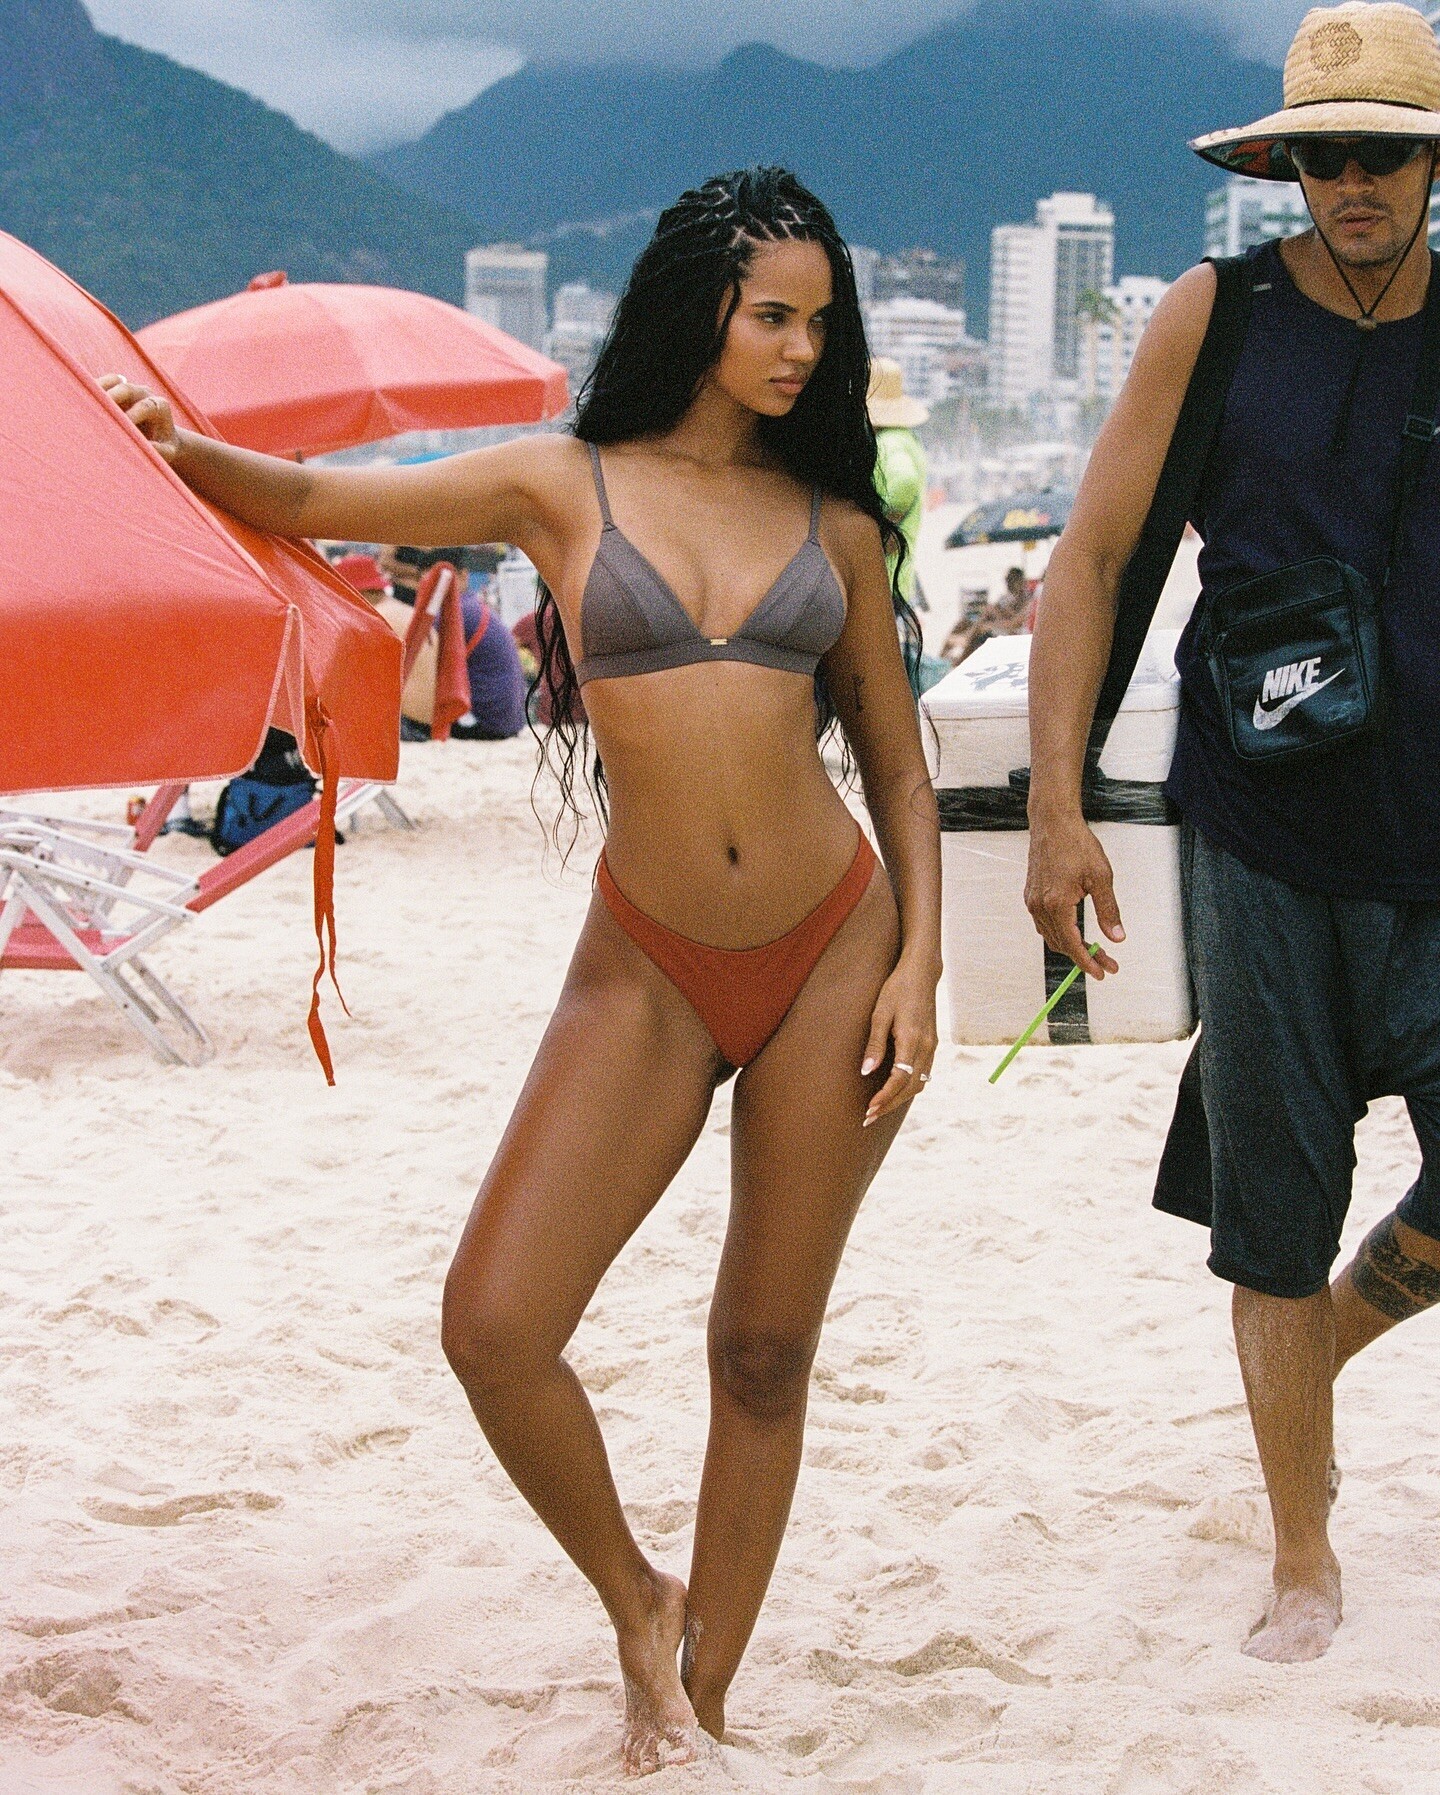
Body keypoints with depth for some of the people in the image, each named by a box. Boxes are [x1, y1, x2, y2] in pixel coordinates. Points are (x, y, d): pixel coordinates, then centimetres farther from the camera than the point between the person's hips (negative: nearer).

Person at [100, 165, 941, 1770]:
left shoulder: (833, 523, 6)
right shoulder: (563, 489, 2)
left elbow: (898, 766, 10)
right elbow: (312, 503, 2)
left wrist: (917, 965, 0)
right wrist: (187, 449, -16)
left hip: (830, 953, 1)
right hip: (649, 967, -1)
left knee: (766, 1352, 7)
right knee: (494, 1325, -10)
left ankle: (702, 1704, 22)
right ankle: (637, 1606, 16)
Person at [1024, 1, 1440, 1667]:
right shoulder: (1216, 317, -1)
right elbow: (1088, 560, 1)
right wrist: (1055, 812, -5)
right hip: (1262, 841, 0)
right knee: (1275, 1218, 5)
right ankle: (1302, 1562, 21)